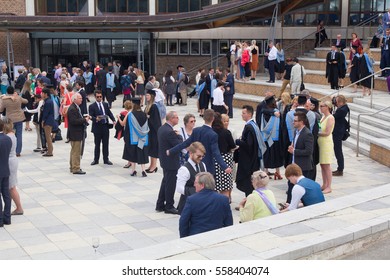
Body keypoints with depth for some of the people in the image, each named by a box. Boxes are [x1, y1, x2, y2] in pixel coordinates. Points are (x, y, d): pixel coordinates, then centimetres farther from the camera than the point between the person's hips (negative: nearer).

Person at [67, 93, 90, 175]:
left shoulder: (76, 107, 13)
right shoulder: (72, 109, -20)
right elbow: (74, 121, -27)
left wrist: (84, 118, 5)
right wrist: (84, 120, -21)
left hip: (77, 133, 11)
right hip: (75, 134, -11)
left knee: (74, 151, 18)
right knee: (76, 152, -5)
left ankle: (73, 167, 28)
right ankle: (76, 169, -1)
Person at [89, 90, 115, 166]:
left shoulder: (105, 104, 9)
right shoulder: (92, 106, -5)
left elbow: (109, 113, 7)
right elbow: (91, 117, -11)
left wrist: (113, 120, -9)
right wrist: (96, 119, -32)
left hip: (105, 127, 3)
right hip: (97, 127, -3)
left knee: (105, 144, 9)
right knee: (97, 144, 6)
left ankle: (106, 160, 17)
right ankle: (96, 160, 17)